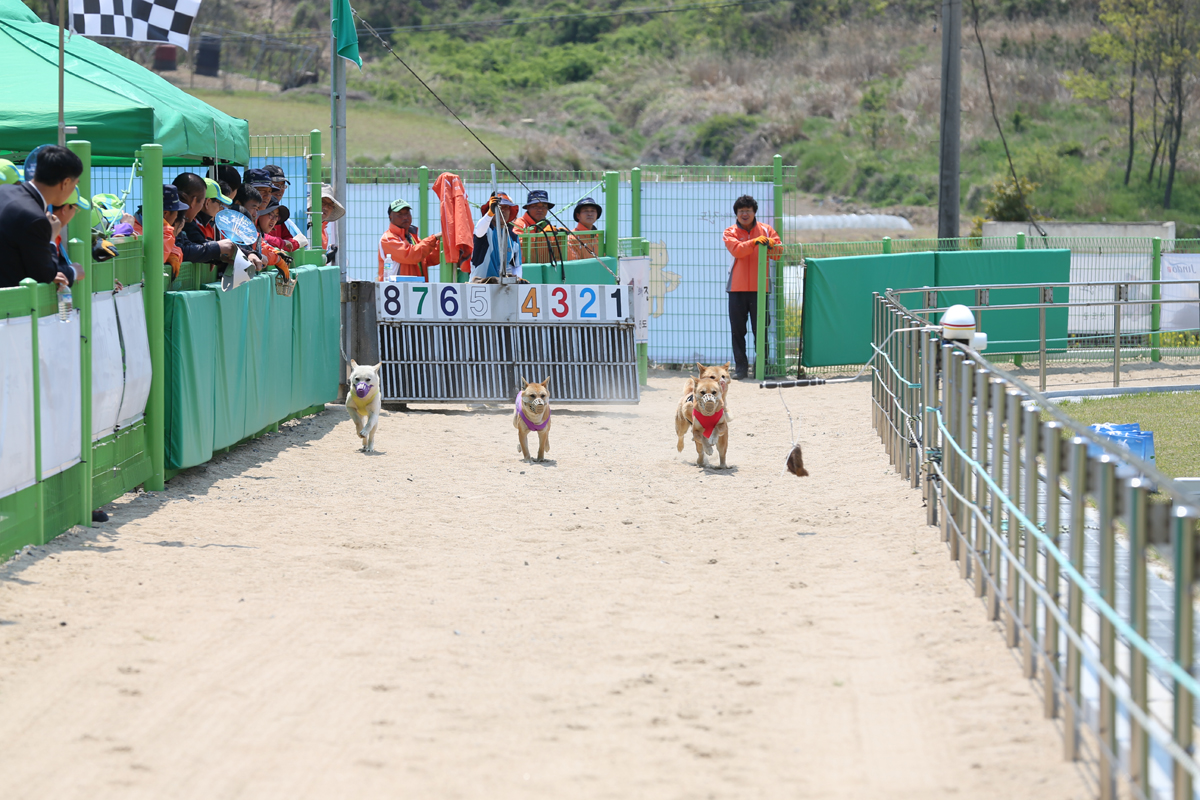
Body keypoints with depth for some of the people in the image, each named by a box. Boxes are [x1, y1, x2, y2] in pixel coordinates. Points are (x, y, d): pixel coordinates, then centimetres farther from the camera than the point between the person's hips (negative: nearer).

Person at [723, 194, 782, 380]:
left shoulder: (765, 230, 9)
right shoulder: (730, 232, 7)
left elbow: (777, 254, 1)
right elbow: (737, 250, -13)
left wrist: (771, 245, -21)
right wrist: (755, 242, -27)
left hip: (760, 287, 0)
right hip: (737, 288, 0)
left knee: (761, 329, 0)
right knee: (737, 330, 2)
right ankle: (740, 367, 9)